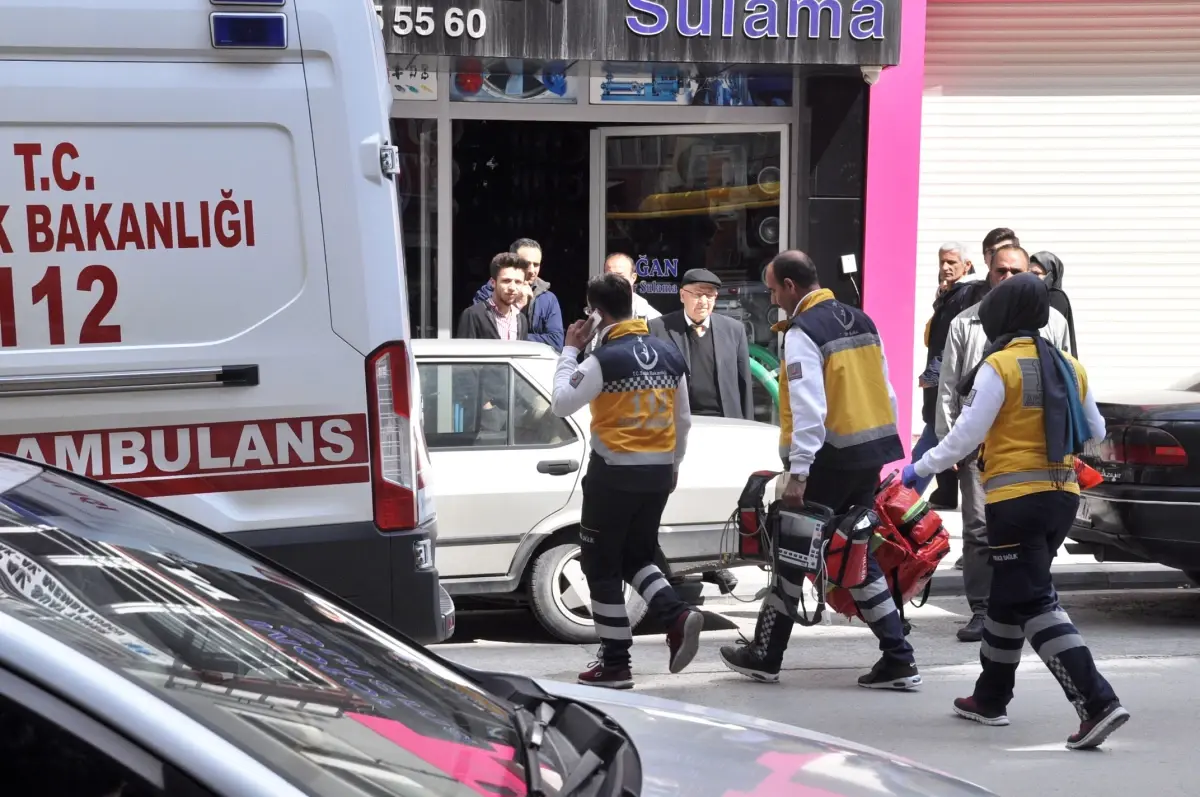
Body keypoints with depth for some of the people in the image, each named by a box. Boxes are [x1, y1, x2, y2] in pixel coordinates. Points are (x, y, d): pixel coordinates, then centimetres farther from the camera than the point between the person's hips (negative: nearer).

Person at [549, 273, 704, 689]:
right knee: (637, 556, 21)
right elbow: (683, 420, 13)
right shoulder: (669, 355, 5)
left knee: (602, 565, 5)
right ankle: (678, 616, -3)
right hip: (659, 472, 6)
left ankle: (616, 663, 6)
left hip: (614, 473, -6)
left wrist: (569, 351, -3)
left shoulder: (605, 359, -16)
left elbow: (561, 403, -11)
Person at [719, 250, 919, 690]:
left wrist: (798, 471, -21)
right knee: (860, 555, 12)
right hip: (869, 455, 8)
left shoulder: (803, 332, -13)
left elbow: (808, 408, -21)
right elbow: (884, 394, 14)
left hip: (829, 458, -8)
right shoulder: (860, 320, 11)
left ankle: (764, 655, 15)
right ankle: (897, 660, 7)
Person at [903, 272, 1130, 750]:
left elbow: (965, 437, -13)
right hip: (1062, 494, 7)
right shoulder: (1067, 366, 8)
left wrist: (922, 468, 1)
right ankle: (990, 698, 31)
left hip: (1017, 500, -7)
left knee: (1033, 603, -7)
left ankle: (1097, 704, -19)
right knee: (1009, 596, 20)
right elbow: (1095, 432, 18)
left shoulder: (1000, 366, -12)